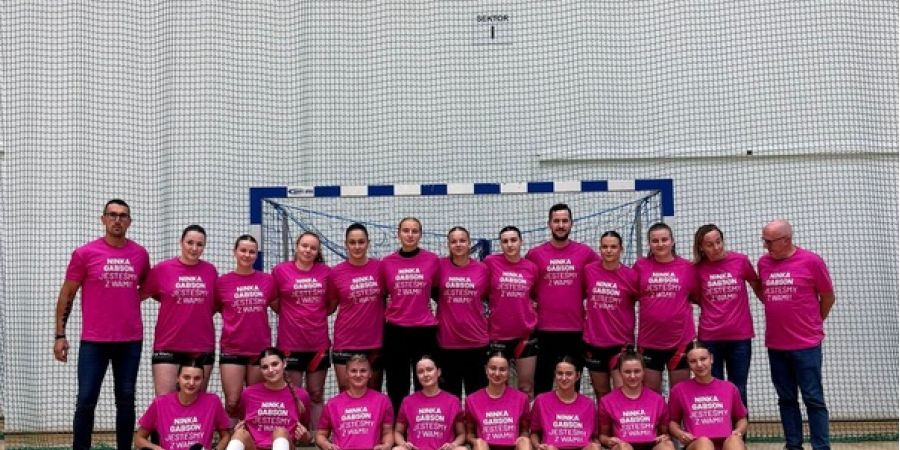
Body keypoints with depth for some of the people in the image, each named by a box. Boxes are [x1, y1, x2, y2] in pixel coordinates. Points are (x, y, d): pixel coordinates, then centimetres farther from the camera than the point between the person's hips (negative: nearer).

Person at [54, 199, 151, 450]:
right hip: (94, 341, -2)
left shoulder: (140, 254, 4)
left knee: (126, 400, 9)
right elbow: (67, 295, 1)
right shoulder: (85, 253, -4)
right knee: (86, 400, -1)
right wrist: (60, 335, -2)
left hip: (131, 340, 3)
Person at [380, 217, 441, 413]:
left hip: (425, 330, -1)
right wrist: (383, 320, 10)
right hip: (395, 331, 1)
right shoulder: (386, 262, 2)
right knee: (397, 387, 7)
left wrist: (439, 320, 10)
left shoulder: (432, 260, -1)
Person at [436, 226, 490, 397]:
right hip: (448, 339, 0)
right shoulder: (440, 266, -3)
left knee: (477, 391, 8)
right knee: (451, 391, 11)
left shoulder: (482, 268, -1)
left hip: (476, 339, 1)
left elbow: (488, 296, 11)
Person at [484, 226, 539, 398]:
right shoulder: (490, 262, -6)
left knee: (526, 387, 8)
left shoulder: (532, 267, 1)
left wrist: (532, 309, 1)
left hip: (526, 333, 2)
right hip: (498, 334, -1)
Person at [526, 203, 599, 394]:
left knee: (573, 385, 10)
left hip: (576, 330, 1)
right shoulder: (535, 254, 1)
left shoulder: (586, 253, 2)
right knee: (542, 384, 6)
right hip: (544, 330, 0)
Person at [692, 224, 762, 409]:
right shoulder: (697, 268, -4)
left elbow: (758, 287, 10)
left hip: (740, 336, 0)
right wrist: (709, 305, -1)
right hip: (709, 338, 0)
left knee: (739, 392, 11)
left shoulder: (741, 261, -4)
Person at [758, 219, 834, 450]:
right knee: (786, 399, 11)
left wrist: (812, 323, 11)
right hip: (775, 345, 4)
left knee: (813, 399, 1)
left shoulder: (811, 261, -8)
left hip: (806, 344, -4)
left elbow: (828, 297, 3)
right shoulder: (763, 263, 3)